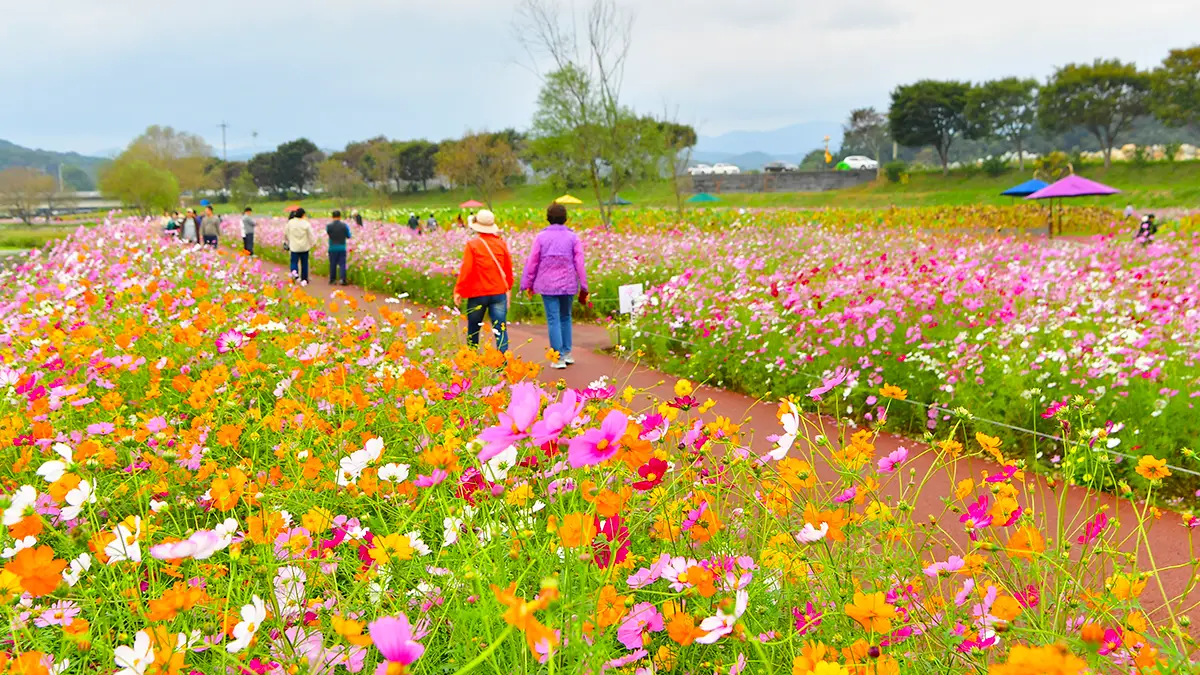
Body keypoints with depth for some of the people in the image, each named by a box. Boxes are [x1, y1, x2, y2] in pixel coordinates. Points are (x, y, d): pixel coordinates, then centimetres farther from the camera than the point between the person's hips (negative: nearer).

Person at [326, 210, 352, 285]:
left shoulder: (328, 226, -9)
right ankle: (343, 280, -4)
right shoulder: (344, 226, -8)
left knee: (333, 264, 10)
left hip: (332, 248, 0)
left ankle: (332, 280, 17)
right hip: (342, 248, 0)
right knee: (342, 264, 3)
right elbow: (348, 236, 4)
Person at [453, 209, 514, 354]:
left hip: (477, 294, -2)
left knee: (473, 330, 16)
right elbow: (508, 268, 9)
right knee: (501, 330, -2)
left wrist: (459, 291, -2)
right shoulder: (501, 243, 0)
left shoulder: (472, 244, -9)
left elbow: (466, 270, -10)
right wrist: (508, 287, 23)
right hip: (499, 293, 2)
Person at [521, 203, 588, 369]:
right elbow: (579, 263, -2)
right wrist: (583, 287, 4)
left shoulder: (541, 237, -2)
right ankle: (567, 353, 18)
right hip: (568, 285, 1)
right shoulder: (573, 237, -1)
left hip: (547, 285, -1)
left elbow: (532, 262, -1)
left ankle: (558, 358, 0)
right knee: (565, 317, 18)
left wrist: (528, 284, 9)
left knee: (553, 320, 1)